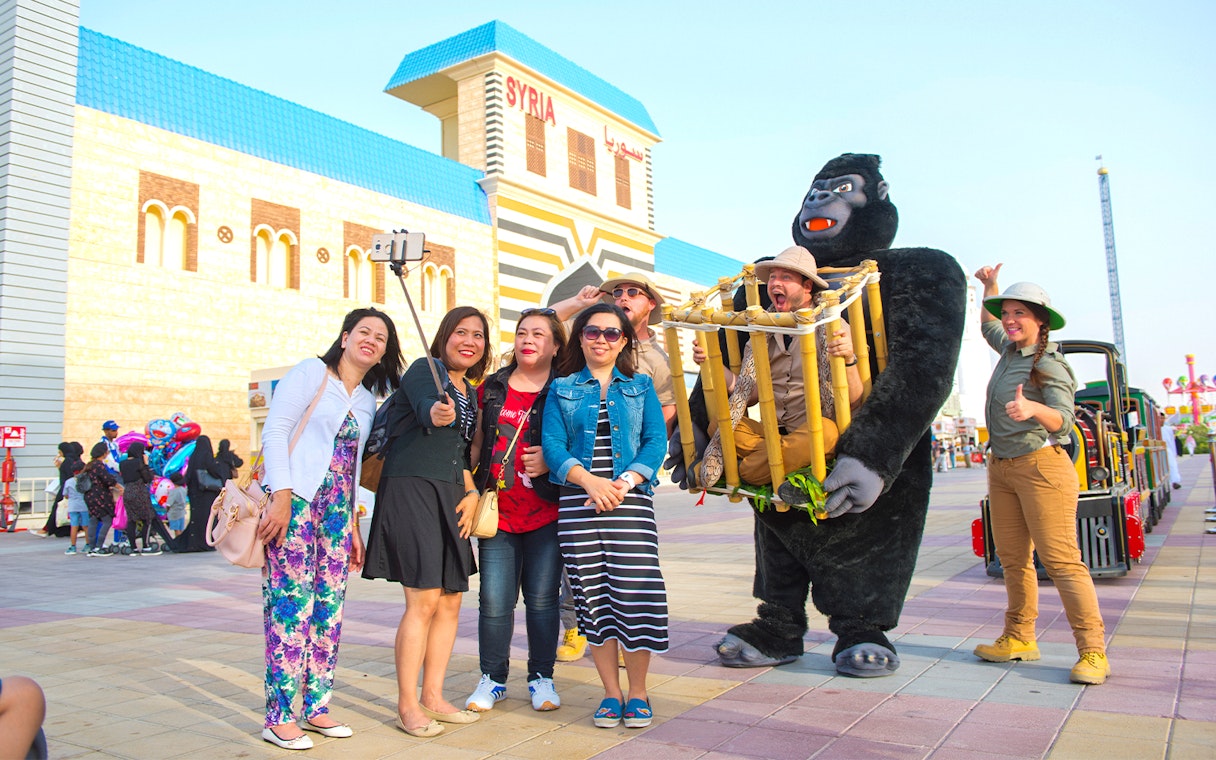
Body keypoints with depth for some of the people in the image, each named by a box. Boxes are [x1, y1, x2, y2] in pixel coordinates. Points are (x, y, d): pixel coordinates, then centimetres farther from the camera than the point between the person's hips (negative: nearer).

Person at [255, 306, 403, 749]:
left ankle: (315, 707, 16)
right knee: (291, 604, -6)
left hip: (336, 509, 6)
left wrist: (353, 522, 16)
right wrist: (281, 497, -18)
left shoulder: (369, 399, 17)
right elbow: (274, 432, -9)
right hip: (295, 499, -6)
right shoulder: (311, 372, -1)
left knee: (330, 606, 6)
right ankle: (280, 716, 2)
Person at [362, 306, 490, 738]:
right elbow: (424, 403, -27)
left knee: (451, 600, 8)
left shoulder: (471, 391, 18)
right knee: (424, 599, -9)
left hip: (450, 495, 8)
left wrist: (471, 494, 8)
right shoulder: (425, 369, -4)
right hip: (411, 488, -8)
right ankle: (407, 706, 4)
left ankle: (433, 697, 20)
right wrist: (436, 414, -50)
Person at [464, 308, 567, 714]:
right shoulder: (491, 388, 10)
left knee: (542, 598, 4)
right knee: (494, 600, 3)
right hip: (497, 511, 2)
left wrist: (552, 460, -14)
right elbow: (477, 444, 16)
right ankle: (492, 678, 21)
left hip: (546, 513, -2)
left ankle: (541, 677, 22)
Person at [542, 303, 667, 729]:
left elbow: (656, 441, 3)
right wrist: (588, 480, -14)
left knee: (635, 591, -7)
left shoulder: (640, 387, 13)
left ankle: (637, 692, 10)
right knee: (593, 597, 3)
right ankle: (611, 692, 16)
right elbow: (552, 443, 2)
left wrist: (624, 482, -12)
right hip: (577, 502, 1)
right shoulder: (562, 389, 13)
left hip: (630, 499, -1)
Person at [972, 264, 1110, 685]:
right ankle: (1019, 638, 17)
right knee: (1012, 557, 9)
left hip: (1041, 465, -8)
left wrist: (1032, 408, -44)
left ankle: (1093, 650, -5)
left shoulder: (1049, 364, -10)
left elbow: (1062, 419, -24)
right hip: (1001, 467, 8)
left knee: (1060, 558, -10)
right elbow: (988, 326, 37)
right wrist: (990, 287, 28)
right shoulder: (1010, 351, 14)